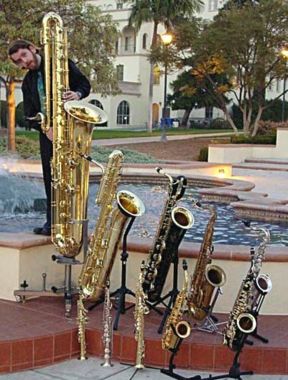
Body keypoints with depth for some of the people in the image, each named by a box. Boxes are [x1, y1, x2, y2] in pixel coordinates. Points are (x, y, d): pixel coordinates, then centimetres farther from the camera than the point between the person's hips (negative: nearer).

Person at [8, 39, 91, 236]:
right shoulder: (27, 82, 15)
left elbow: (85, 84, 3)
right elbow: (30, 114, 9)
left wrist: (77, 94, -19)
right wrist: (44, 128, -9)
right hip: (47, 131, 5)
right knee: (50, 176, 4)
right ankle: (52, 222, 9)